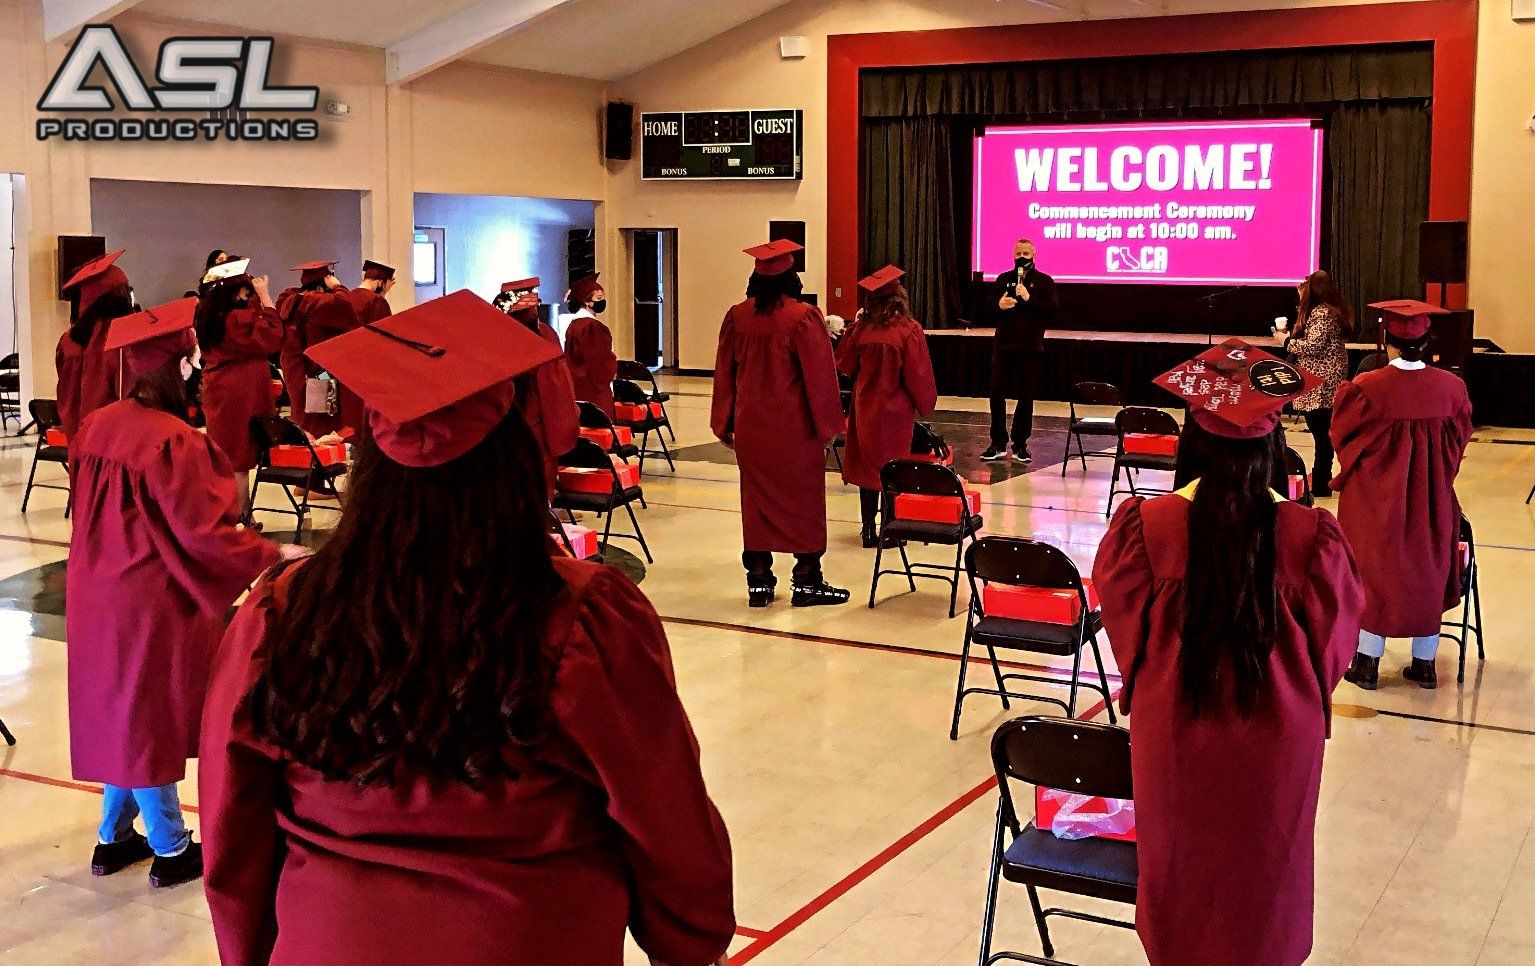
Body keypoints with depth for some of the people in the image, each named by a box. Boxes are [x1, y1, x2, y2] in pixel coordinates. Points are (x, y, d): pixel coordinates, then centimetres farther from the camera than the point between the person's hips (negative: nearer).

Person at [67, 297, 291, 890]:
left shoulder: (98, 425, 2)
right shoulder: (173, 441, -23)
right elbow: (201, 531, -21)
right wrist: (273, 557, -14)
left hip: (99, 591, 8)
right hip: (152, 602, -8)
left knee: (117, 712, 19)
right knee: (150, 717, 4)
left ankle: (114, 838, 30)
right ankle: (170, 851, 18)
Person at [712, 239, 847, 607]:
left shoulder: (737, 317, -1)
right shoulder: (803, 317, -13)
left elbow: (724, 374, 5)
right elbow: (818, 375, -11)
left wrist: (724, 424, 13)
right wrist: (826, 424, -1)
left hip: (750, 426, 4)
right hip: (795, 428, -4)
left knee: (757, 500, 11)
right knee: (803, 501, 7)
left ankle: (759, 582, 14)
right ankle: (807, 582, 12)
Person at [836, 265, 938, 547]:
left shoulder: (862, 329, -6)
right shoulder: (909, 330, -14)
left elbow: (844, 364, 5)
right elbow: (918, 375, -10)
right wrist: (925, 405, 4)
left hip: (865, 410, 3)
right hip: (895, 411, -3)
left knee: (868, 467, 11)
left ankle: (869, 531, 14)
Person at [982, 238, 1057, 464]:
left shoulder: (1044, 282, 3)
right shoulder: (1003, 280, 12)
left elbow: (1052, 310, -8)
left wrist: (1029, 299, -18)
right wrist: (999, 305, -11)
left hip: (1030, 348, -2)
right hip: (1003, 345, 2)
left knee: (1026, 398, 3)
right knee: (997, 395, -1)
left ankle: (1020, 445, 12)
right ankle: (998, 445, 8)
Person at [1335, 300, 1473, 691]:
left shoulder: (1366, 388, -19)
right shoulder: (1451, 387, -8)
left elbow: (1343, 434, -5)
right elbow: (1459, 439, 5)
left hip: (1376, 496, -3)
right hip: (1432, 498, 3)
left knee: (1375, 573, 10)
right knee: (1427, 572, 16)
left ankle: (1367, 665, 16)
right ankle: (1424, 664, 24)